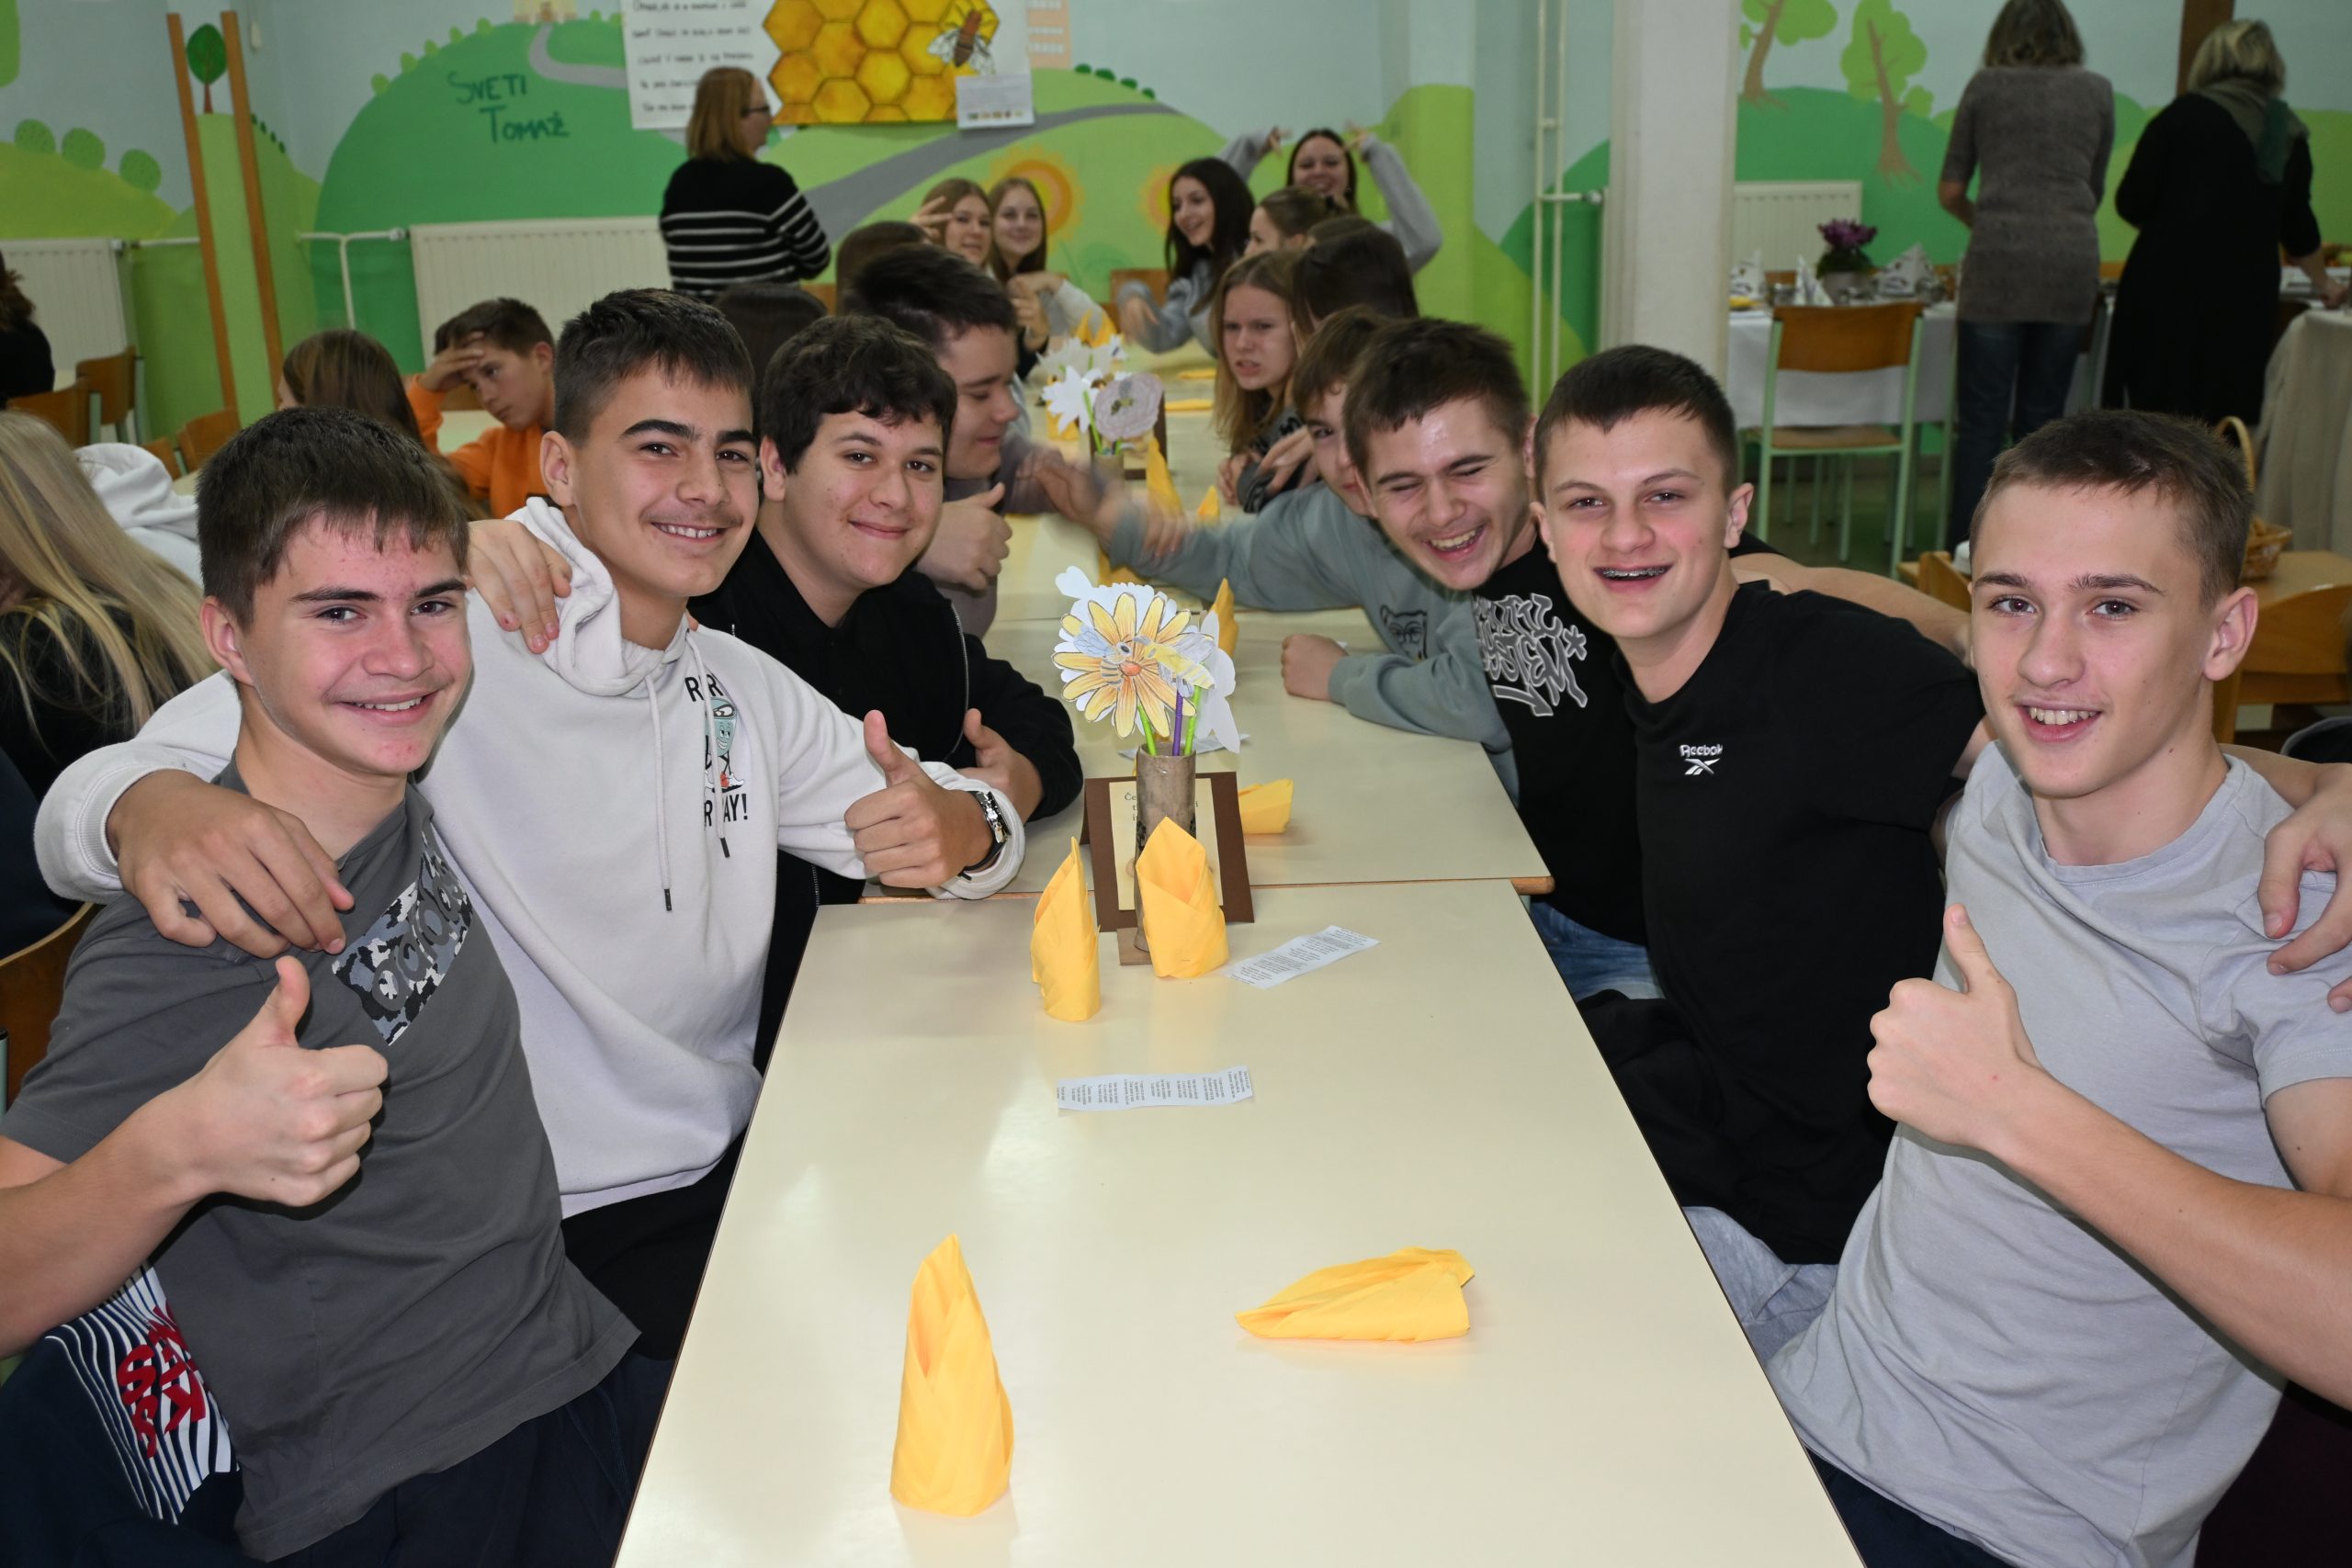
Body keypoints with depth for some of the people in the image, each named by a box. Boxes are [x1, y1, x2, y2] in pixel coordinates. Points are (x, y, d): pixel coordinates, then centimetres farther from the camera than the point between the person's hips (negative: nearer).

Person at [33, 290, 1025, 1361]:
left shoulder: (744, 690, 10)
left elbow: (965, 818, 12)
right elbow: (82, 806, -19)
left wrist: (959, 828, -12)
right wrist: (151, 808, -44)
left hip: (724, 1183, 7)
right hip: (520, 1245, -6)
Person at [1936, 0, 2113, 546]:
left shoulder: (1985, 86, 9)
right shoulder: (2097, 90, 14)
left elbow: (1949, 191, 11)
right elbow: (2095, 189, 22)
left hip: (1998, 259, -2)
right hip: (2073, 260, 2)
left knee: (1982, 419, -1)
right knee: (2042, 418, 9)